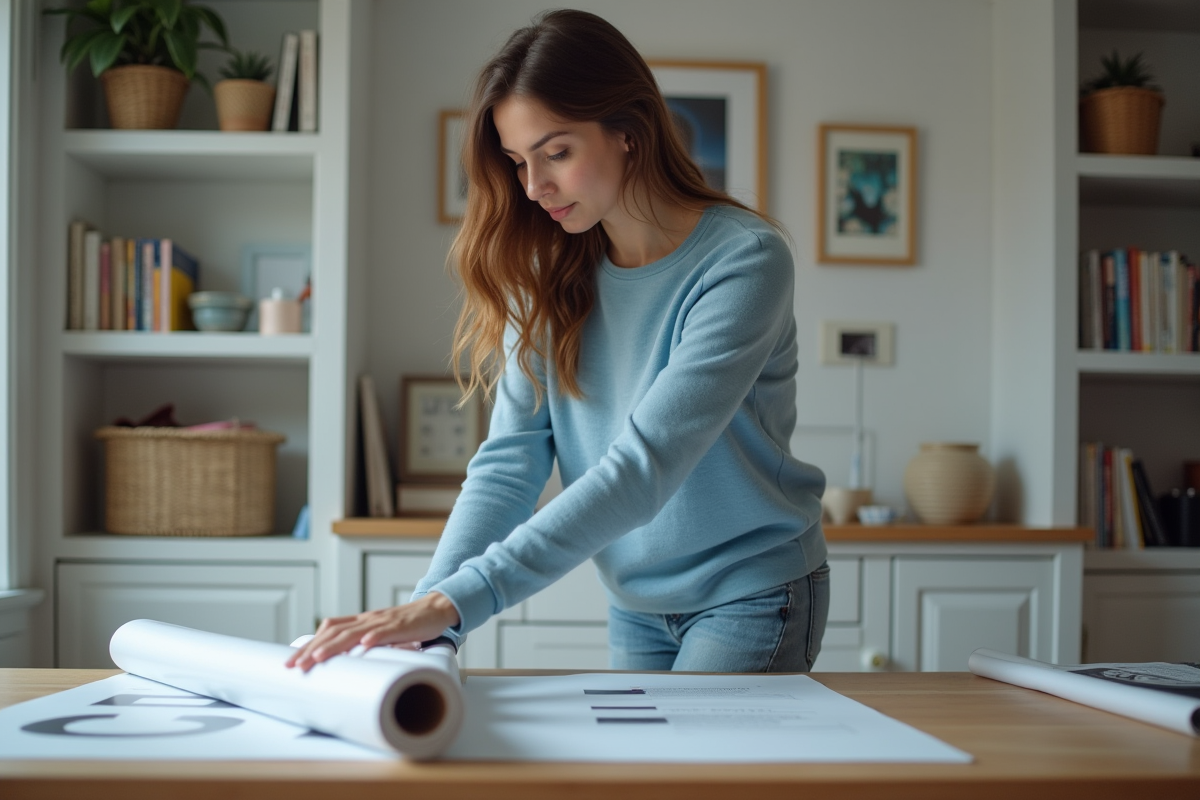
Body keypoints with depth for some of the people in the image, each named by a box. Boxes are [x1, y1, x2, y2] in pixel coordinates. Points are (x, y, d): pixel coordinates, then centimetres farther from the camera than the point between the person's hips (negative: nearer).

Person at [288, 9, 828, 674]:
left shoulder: (744, 261, -23)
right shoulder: (553, 275, -4)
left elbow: (641, 469, -32)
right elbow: (510, 460, -10)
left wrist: (455, 601, -39)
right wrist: (425, 622, -25)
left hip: (752, 593, -5)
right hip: (634, 605, 5)